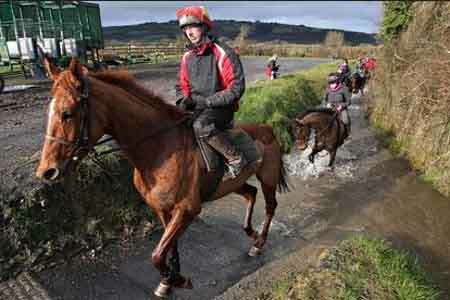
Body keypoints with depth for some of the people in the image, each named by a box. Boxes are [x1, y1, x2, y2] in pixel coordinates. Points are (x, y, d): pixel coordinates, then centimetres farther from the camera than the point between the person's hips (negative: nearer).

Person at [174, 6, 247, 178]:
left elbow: (236, 88, -16)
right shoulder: (187, 56, 9)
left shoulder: (223, 53, -11)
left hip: (220, 107, -7)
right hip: (195, 108, 7)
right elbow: (181, 85, 19)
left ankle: (236, 159, -22)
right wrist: (184, 100, -4)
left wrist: (208, 101, -20)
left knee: (201, 126, -36)